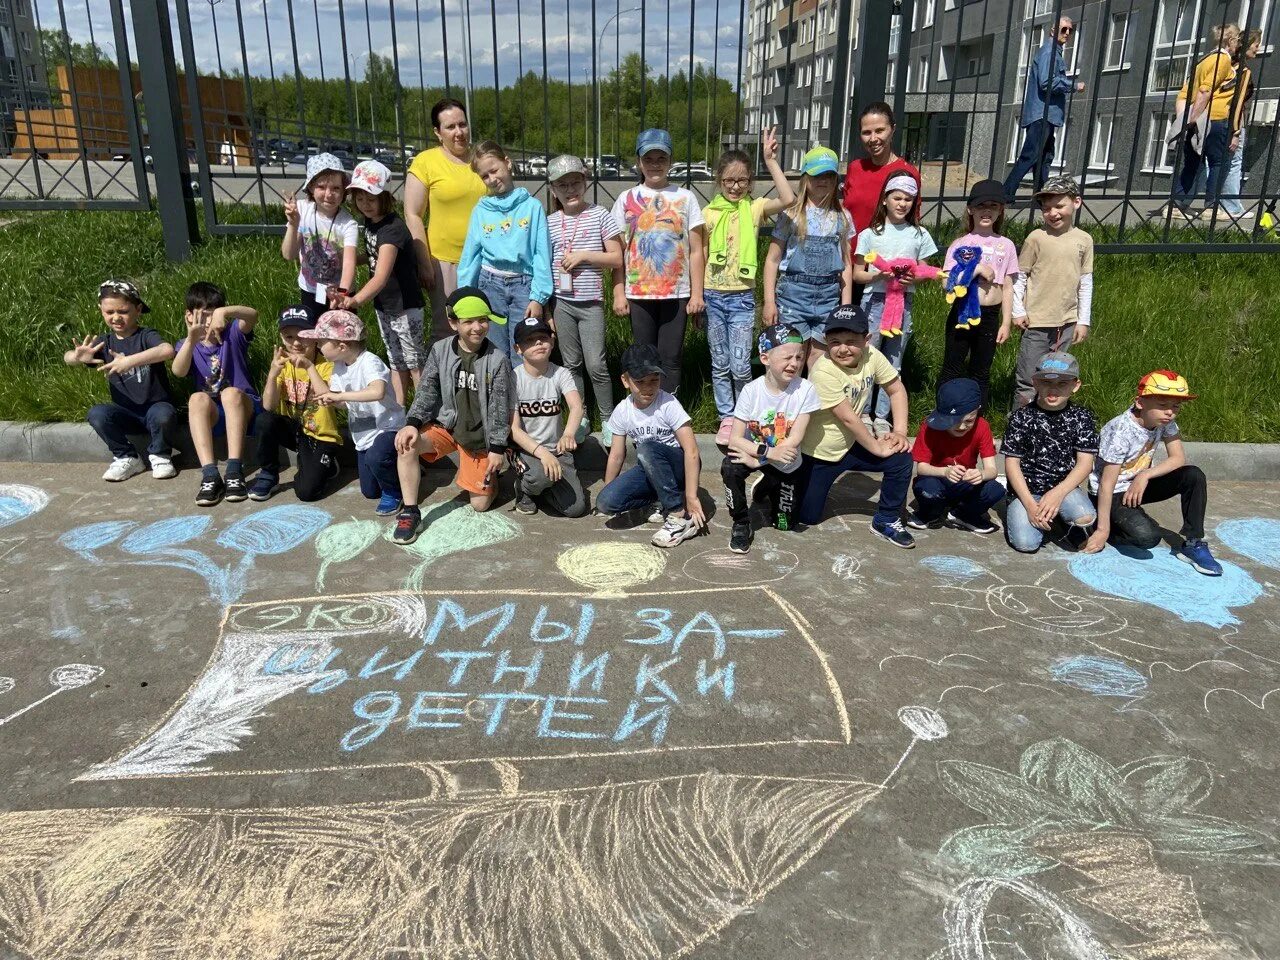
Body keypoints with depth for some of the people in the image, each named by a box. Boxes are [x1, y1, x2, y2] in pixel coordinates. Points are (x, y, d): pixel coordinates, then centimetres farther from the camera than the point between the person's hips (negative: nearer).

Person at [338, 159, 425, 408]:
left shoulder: (393, 228, -27)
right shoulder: (369, 222, 0)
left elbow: (381, 276, -40)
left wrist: (356, 300, -53)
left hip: (404, 305, -9)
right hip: (383, 304, 9)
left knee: (415, 362, 1)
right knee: (395, 362, 17)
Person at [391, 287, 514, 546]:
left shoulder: (498, 360, -13)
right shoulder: (440, 351, -7)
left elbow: (500, 407, -10)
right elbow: (427, 391, -5)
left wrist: (497, 447, -10)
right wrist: (412, 423, -20)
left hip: (480, 436, -2)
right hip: (446, 425, 2)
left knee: (480, 504, -1)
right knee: (406, 444, -28)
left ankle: (487, 471, 34)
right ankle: (410, 513, -15)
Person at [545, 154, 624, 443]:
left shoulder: (600, 215, -1)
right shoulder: (549, 223, 5)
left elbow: (616, 259, -2)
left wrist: (585, 255, -14)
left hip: (591, 303, -2)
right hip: (561, 302, 3)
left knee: (595, 366, -6)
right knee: (571, 364, 9)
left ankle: (608, 421, 10)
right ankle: (580, 419, 21)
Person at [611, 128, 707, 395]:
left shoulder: (685, 198, 3)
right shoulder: (627, 200, 4)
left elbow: (695, 251, 3)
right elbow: (618, 252, 4)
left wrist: (697, 293, -2)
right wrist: (618, 293, -2)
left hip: (677, 293, -1)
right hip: (638, 293, 1)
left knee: (671, 358, 3)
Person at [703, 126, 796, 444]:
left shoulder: (754, 208, -2)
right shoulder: (709, 213, 2)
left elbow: (789, 199, -21)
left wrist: (771, 160, -20)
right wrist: (696, 298, 4)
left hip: (742, 297, -2)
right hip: (713, 296, 2)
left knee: (740, 365, -5)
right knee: (720, 365, 9)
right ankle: (727, 418, 22)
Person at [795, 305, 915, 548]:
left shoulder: (871, 355, -13)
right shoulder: (824, 371, -29)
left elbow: (897, 390, -1)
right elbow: (848, 418, -25)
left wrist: (900, 432, -11)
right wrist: (877, 448, -16)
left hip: (850, 445, 5)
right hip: (818, 453, -5)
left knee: (902, 458, -12)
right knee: (806, 518, 0)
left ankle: (886, 521, 7)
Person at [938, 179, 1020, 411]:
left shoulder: (1006, 245, 4)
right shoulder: (961, 243, -3)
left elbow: (1008, 288, 6)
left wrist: (1006, 323, 3)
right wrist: (977, 269, -20)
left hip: (990, 316, 3)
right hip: (962, 313, -2)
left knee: (981, 373, 12)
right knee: (952, 370, 5)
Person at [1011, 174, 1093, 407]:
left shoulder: (1084, 240, 3)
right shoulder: (1036, 237, -7)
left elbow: (1086, 283, 7)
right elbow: (1019, 276, -1)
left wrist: (1084, 320, 7)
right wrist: (1018, 311, -5)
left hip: (1067, 322, 4)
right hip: (1037, 321, -4)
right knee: (1029, 381, -1)